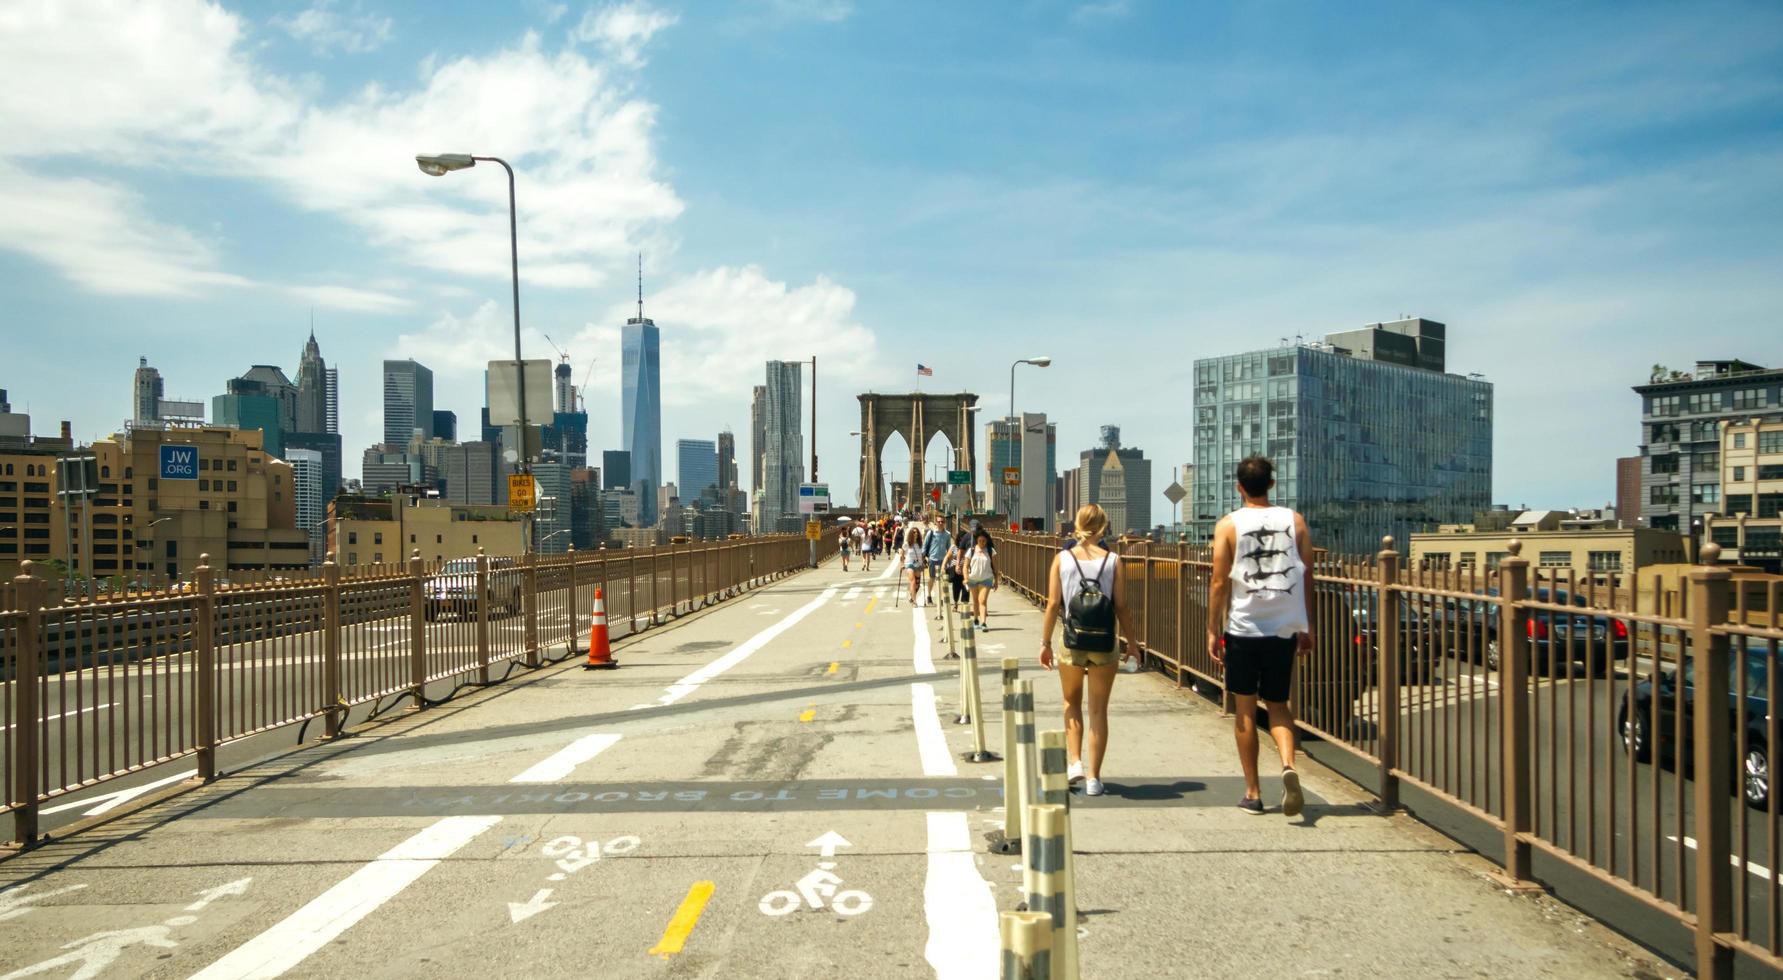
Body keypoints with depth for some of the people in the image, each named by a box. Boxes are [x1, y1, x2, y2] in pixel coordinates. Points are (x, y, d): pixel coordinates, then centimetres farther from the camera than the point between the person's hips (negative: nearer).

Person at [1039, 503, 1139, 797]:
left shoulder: (1062, 559, -3)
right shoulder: (1112, 560, -4)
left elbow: (1053, 604, -5)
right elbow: (1120, 606, -5)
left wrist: (1045, 642, 2)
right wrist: (1132, 642, 5)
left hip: (1072, 643, 0)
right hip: (1104, 644, 0)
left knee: (1072, 701, 22)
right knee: (1099, 709, 9)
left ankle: (1075, 761, 11)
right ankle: (1093, 777, 12)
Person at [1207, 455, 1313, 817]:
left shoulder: (1228, 525, -3)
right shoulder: (1294, 521, 4)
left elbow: (1220, 582, -5)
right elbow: (1307, 577, 5)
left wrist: (1213, 630, 2)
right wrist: (1308, 628, 13)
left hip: (1243, 628, -2)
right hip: (1284, 628, 2)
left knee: (1245, 708, 9)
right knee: (1278, 705, 15)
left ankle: (1253, 792, 14)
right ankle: (1289, 766, -11)